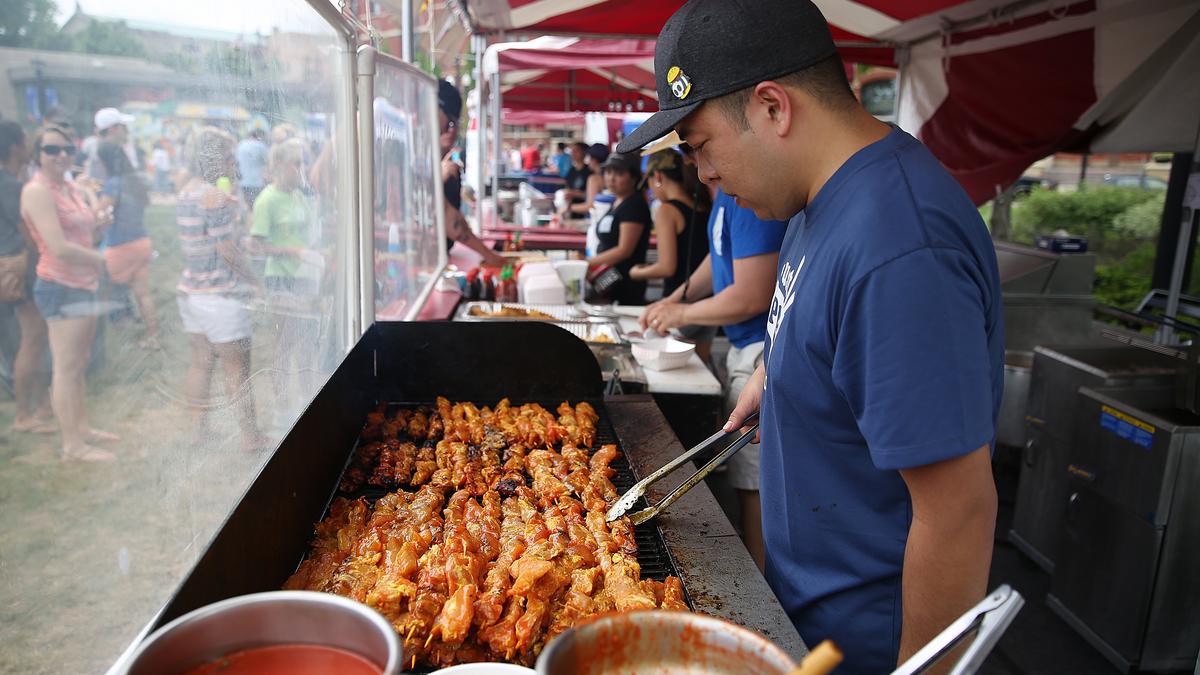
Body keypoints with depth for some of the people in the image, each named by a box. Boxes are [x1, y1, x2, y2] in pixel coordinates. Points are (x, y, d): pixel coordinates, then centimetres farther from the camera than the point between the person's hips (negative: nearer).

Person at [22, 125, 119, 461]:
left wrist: (99, 222, 4)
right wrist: (98, 258, -9)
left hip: (84, 284, 9)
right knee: (66, 367, -4)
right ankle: (72, 445, 3)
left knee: (80, 363, 18)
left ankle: (82, 427, 30)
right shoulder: (38, 191, -15)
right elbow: (59, 248, -22)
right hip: (60, 286, -9)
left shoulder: (69, 188, 13)